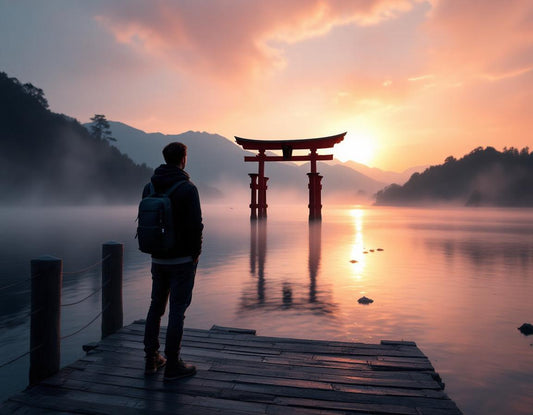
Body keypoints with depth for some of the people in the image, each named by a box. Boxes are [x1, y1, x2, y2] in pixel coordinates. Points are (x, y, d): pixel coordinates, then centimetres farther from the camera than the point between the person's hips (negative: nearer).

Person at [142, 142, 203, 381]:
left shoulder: (149, 187, 5)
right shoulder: (187, 188, -15)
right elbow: (195, 225, -17)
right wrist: (196, 252, -4)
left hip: (158, 259, 6)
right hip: (182, 259, -6)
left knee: (156, 306, 17)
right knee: (177, 309, 1)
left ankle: (151, 359, 26)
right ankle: (172, 365, 10)